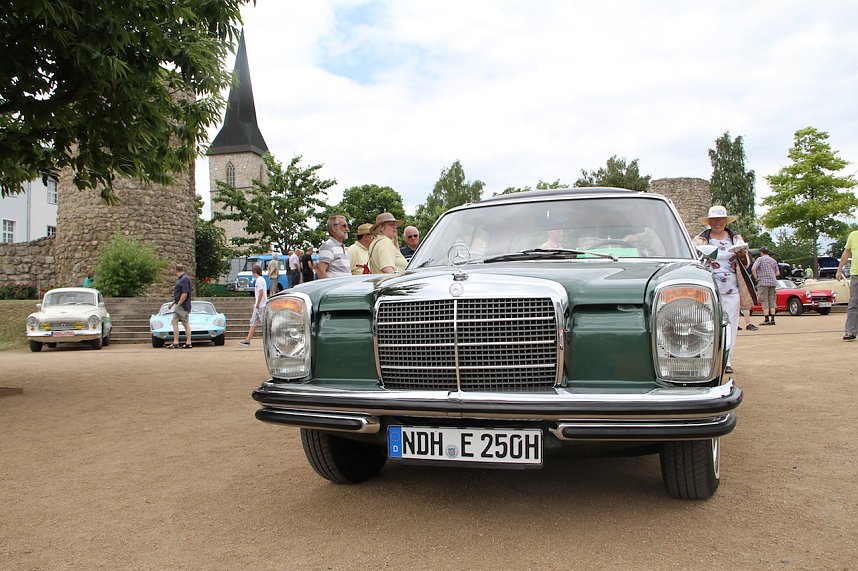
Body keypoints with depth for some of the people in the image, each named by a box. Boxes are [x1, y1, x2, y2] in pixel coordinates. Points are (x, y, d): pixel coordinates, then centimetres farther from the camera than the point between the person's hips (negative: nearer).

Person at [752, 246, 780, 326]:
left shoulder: (760, 259, -3)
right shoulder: (773, 260, 15)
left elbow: (753, 269, -17)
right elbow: (777, 272, 15)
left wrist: (756, 278, -8)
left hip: (763, 282, -5)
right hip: (773, 282, 5)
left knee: (764, 301, -4)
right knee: (772, 301, 9)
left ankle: (766, 320, -5)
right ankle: (772, 319, 6)